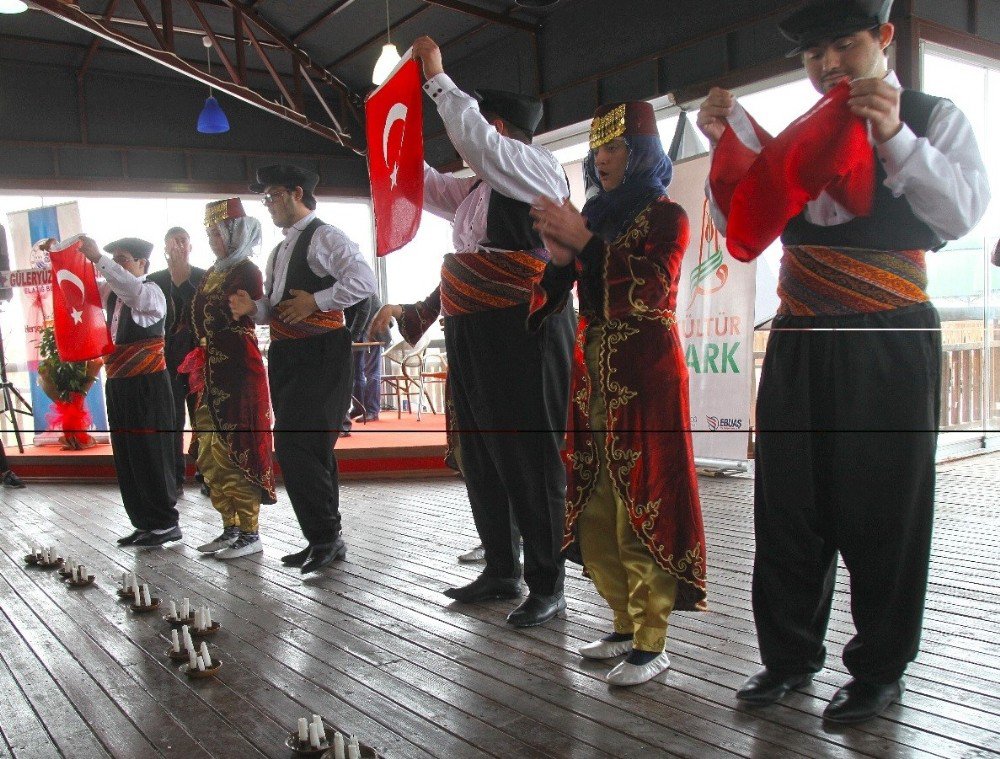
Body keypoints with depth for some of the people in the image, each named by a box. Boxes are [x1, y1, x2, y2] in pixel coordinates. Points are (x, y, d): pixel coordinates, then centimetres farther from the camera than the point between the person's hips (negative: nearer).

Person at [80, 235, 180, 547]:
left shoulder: (151, 291, -8)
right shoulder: (112, 292, 15)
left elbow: (132, 289, -29)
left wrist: (98, 258, -35)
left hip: (147, 384, -8)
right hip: (118, 384, 8)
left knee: (150, 454, -3)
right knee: (126, 457, 10)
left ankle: (165, 524, 6)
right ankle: (144, 524, 19)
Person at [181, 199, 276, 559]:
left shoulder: (247, 271, -8)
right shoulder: (213, 273, 17)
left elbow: (243, 324, -14)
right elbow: (199, 321, 19)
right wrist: (199, 367, 12)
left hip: (237, 371, -9)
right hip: (211, 374, 9)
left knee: (236, 452, -6)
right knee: (210, 456, 11)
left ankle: (249, 534, 2)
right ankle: (230, 529, 20)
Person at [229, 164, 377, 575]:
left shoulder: (323, 237, -7)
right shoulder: (279, 251, 21)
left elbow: (364, 280, -19)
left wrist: (315, 301, -19)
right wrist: (254, 307, 4)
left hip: (319, 356, -9)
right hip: (286, 357, 9)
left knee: (294, 444, -15)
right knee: (309, 449, 11)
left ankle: (324, 537, -3)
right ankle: (325, 541, 21)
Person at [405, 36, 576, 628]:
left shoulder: (538, 168, -4)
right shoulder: (479, 186, 21)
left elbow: (477, 142, -20)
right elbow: (427, 186, 35)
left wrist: (437, 77, -11)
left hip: (521, 334, -10)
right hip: (473, 336, 10)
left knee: (529, 460, -5)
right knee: (481, 458, 13)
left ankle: (548, 586, 6)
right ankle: (501, 572, 26)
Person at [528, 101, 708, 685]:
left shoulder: (666, 216, -1)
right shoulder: (594, 215, 15)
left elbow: (650, 291, -16)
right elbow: (551, 300, 12)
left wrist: (584, 243, -20)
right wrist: (559, 259, -8)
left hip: (645, 378, -6)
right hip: (593, 377, 6)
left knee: (642, 507, -5)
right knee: (593, 511, 8)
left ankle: (651, 643, 6)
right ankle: (626, 625, 23)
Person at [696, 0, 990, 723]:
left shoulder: (933, 117, 4)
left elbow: (963, 213, -12)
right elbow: (741, 222, 12)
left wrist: (895, 137, -25)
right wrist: (724, 145, -3)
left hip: (888, 344, -4)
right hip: (798, 341, 4)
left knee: (881, 508, 4)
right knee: (787, 505, 8)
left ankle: (879, 669, 21)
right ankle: (790, 655, 23)